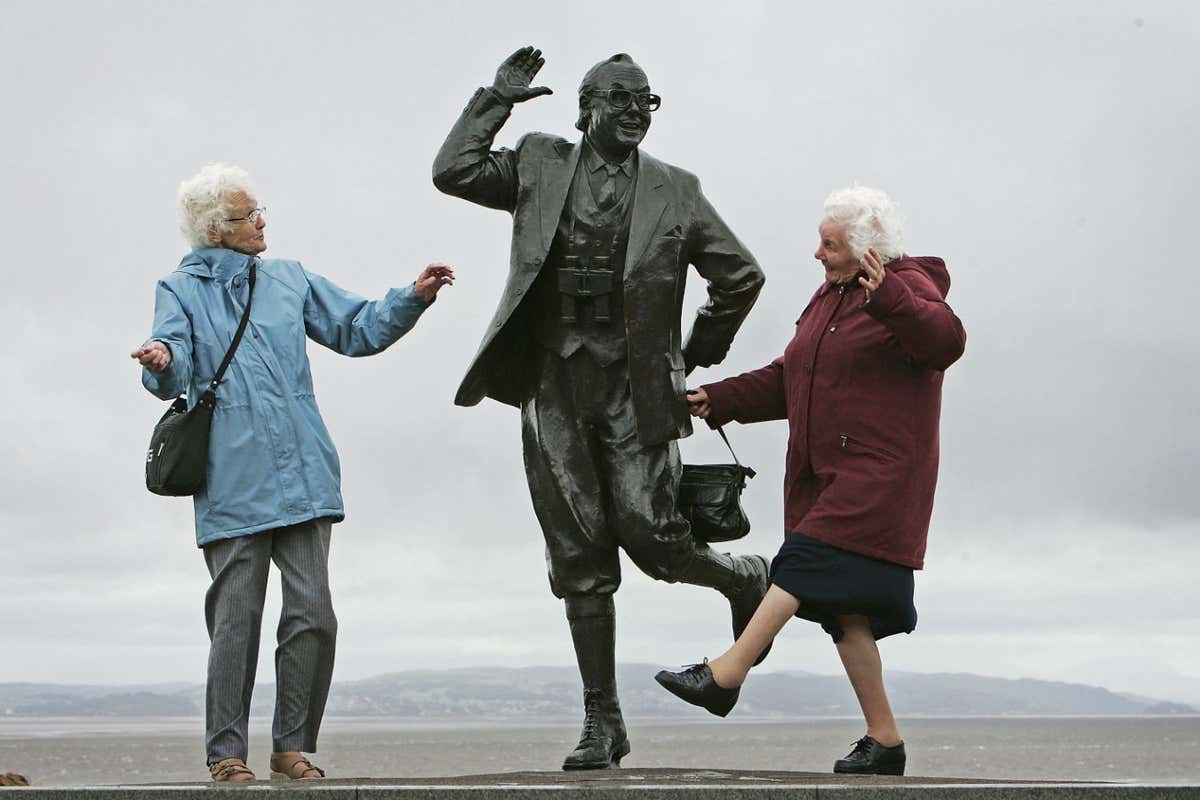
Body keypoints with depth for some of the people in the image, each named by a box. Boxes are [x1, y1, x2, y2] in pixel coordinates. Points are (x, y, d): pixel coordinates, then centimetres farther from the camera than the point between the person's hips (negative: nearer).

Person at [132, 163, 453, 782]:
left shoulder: (289, 279, 17)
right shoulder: (181, 290, 5)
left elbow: (357, 329, 19)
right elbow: (174, 373, -11)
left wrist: (413, 297, 4)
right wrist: (161, 362, -35)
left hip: (301, 478, 3)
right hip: (232, 486, -3)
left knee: (313, 616, -2)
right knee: (236, 622, -3)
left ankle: (292, 747, 11)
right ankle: (226, 753, 10)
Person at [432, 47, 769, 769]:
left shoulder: (674, 191, 6)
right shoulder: (540, 164, 9)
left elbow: (742, 276, 11)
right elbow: (452, 171, 0)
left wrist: (699, 355, 10)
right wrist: (496, 100, 1)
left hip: (636, 385, -2)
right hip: (555, 385, 2)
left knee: (650, 535, -10)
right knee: (579, 562, 4)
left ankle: (747, 579, 24)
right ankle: (603, 724, 12)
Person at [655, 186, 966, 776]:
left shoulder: (910, 289, -6)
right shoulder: (829, 297, 20)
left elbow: (945, 341, -27)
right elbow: (785, 380, 21)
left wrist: (886, 297, -42)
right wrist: (720, 400, 9)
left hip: (879, 474, -8)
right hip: (824, 477, 9)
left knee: (807, 561, -21)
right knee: (843, 607, 5)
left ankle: (726, 674, -26)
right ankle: (883, 740, 9)